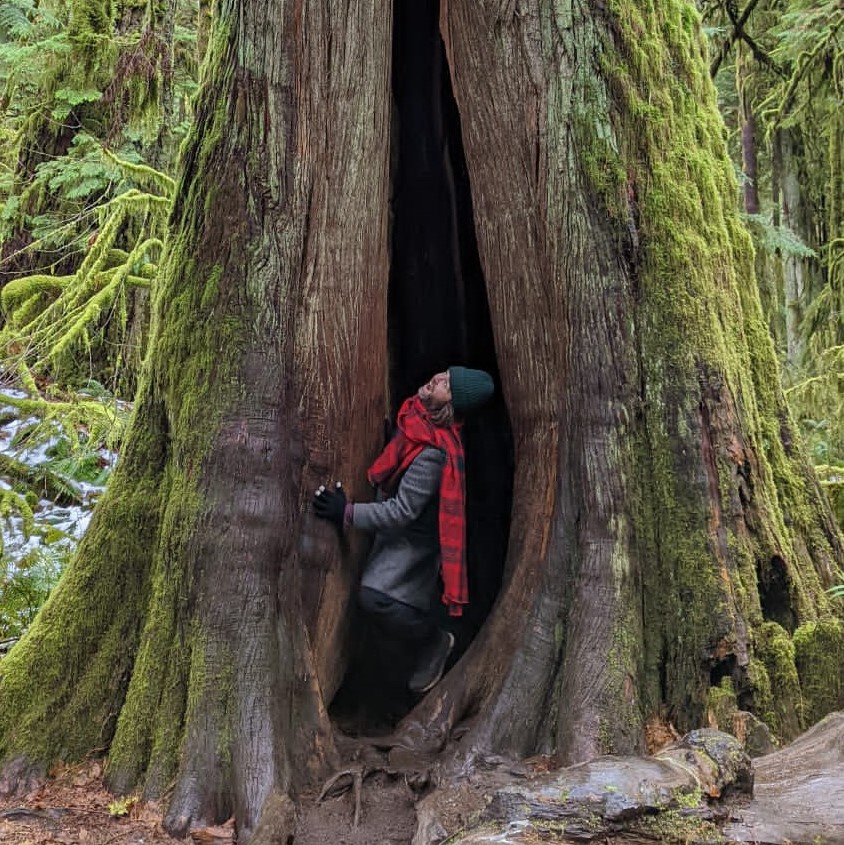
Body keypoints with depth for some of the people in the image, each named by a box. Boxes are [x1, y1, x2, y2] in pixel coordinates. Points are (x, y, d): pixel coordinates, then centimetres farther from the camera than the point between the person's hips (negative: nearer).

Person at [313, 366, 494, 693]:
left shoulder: (433, 452, -36)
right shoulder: (415, 413, -10)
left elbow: (401, 512, -32)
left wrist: (346, 513, -34)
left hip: (413, 540, -9)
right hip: (398, 532, 9)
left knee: (375, 596, -20)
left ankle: (435, 641, 5)